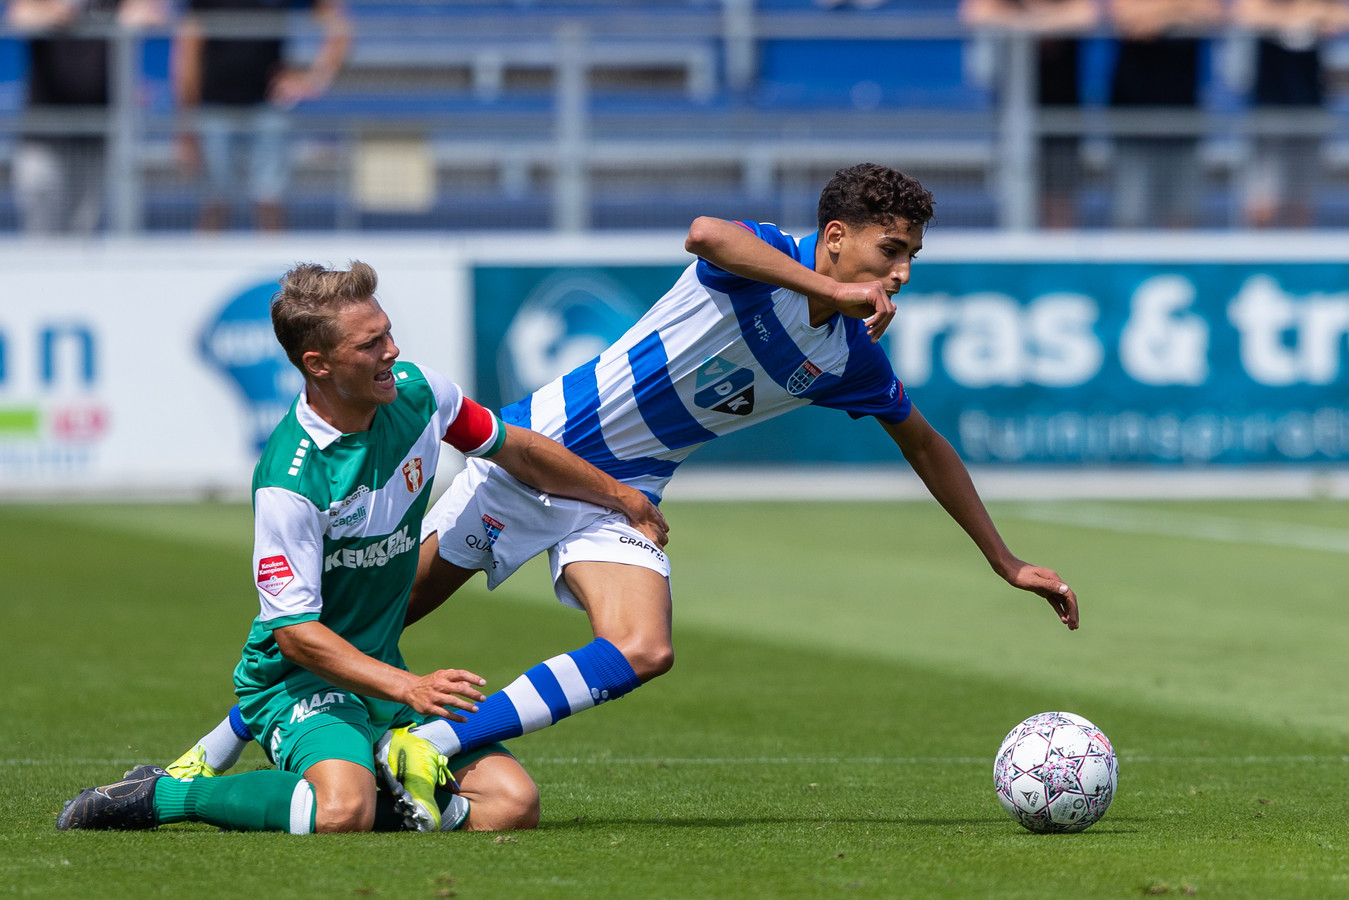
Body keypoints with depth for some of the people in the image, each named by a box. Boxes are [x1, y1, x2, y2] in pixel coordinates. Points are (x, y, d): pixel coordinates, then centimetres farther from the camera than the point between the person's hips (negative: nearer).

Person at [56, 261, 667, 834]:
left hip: (384, 670, 7)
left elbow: (515, 450, 15)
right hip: (298, 681, -7)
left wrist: (623, 498, 25)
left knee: (513, 804, -12)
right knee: (343, 814, -35)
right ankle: (162, 796, -13)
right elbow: (295, 631, -23)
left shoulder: (417, 393, -4)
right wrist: (408, 688, -31)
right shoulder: (288, 481, -25)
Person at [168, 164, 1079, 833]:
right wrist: (828, 290, -47)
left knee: (642, 653, -23)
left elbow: (924, 444, 13)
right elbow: (705, 233, -45)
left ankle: (429, 749, -21)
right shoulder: (762, 258, -20)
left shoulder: (851, 360, -3)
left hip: (620, 496, 5)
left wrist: (1008, 563, 14)